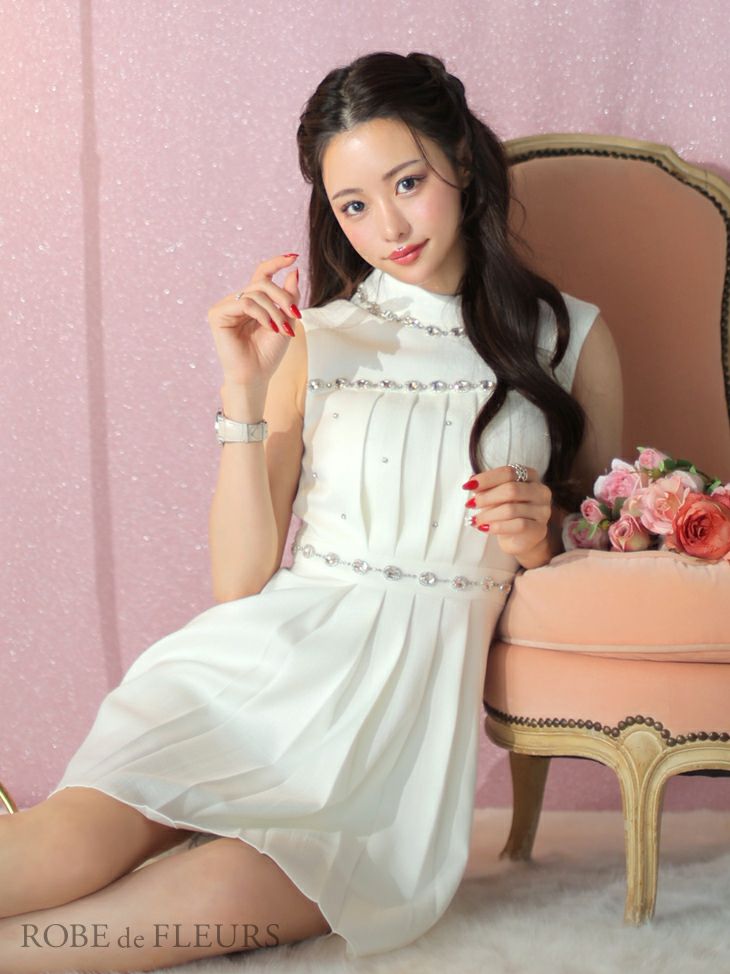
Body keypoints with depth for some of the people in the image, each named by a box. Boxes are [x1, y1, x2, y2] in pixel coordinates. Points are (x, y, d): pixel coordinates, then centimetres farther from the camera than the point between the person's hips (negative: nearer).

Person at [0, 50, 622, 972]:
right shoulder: (313, 338, 11)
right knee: (79, 837, -32)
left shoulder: (572, 338, 11)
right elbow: (239, 581, 4)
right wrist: (246, 394, -6)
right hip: (279, 646, 1)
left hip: (420, 685, 0)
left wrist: (542, 539, -4)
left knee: (235, 888, -34)